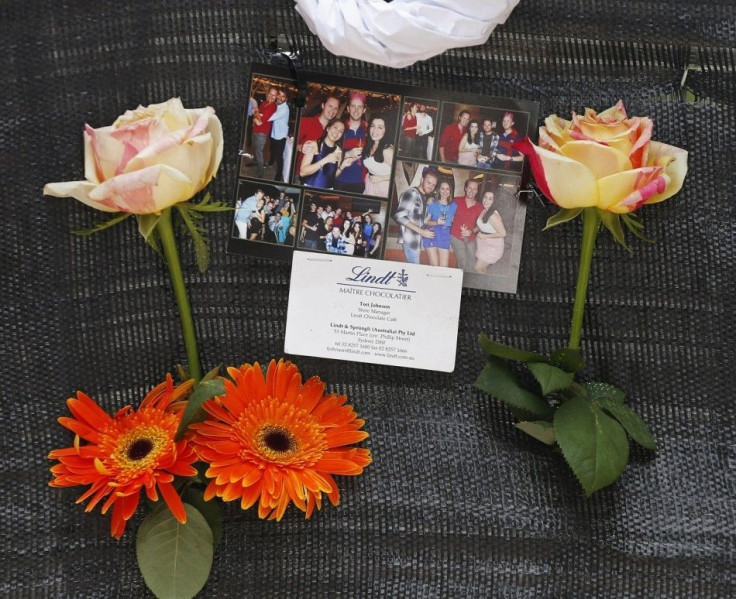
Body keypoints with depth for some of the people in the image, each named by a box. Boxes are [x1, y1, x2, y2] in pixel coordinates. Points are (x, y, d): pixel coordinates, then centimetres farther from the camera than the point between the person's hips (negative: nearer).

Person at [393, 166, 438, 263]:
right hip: (410, 240, -9)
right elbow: (399, 216, -21)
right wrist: (421, 231, -20)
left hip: (417, 240, 9)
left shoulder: (423, 197, 15)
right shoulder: (411, 194, -12)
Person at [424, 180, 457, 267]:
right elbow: (426, 221, -4)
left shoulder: (453, 206, 8)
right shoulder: (432, 204, 0)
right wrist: (436, 222, -19)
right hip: (432, 236, -3)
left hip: (445, 238, 3)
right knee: (434, 267, -7)